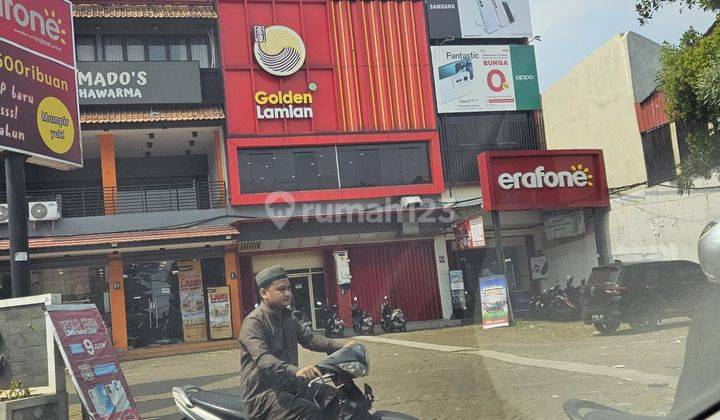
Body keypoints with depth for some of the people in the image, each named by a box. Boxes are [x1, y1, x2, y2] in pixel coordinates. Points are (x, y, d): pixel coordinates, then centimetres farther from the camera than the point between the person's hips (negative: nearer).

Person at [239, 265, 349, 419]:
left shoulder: (287, 317, 13)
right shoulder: (253, 322, -17)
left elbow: (308, 337, 8)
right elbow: (262, 359, -31)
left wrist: (341, 347, -8)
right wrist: (296, 371, -47)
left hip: (287, 384, 9)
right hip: (262, 393, -9)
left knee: (334, 395, 3)